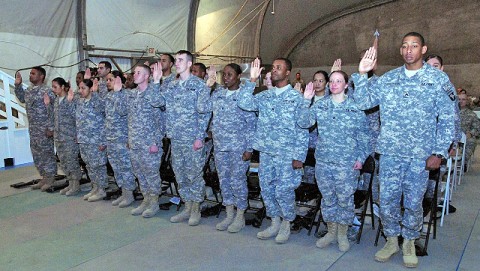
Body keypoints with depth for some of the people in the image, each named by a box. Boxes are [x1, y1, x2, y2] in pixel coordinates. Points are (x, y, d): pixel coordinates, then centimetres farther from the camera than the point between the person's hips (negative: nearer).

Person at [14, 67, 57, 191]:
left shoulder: (47, 91, -13)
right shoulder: (29, 89, 11)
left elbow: (52, 111, -16)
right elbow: (22, 98, 31)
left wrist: (50, 128, -19)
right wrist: (18, 85, 18)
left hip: (44, 128, -8)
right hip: (33, 128, 8)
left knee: (47, 153, -1)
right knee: (36, 154, 13)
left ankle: (50, 178, 10)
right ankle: (44, 177, 24)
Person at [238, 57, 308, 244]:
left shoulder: (297, 98, -3)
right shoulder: (264, 96, 11)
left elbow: (302, 129, -6)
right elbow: (244, 103, -4)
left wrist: (299, 156, -11)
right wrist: (252, 80, -8)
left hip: (286, 153, -5)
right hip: (266, 151, 5)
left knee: (283, 190, -3)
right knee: (266, 188, 11)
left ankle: (286, 224, 19)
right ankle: (275, 223, 28)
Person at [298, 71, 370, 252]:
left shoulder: (355, 107, -2)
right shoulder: (320, 105, 5)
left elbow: (363, 135, 1)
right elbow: (303, 123, -5)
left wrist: (361, 157, -6)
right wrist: (306, 101, -12)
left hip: (347, 163, -3)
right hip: (323, 160, 3)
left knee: (345, 199, 6)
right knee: (327, 198, 13)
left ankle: (343, 234, 26)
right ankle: (331, 231, 31)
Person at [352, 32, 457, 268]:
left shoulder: (439, 80, 1)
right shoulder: (387, 79, 8)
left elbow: (448, 120, 0)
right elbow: (362, 102, 4)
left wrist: (439, 152, -6)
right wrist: (362, 74, -7)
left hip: (421, 154, -2)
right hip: (390, 151, 2)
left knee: (413, 201, 9)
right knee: (387, 198, 6)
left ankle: (409, 242, 30)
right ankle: (391, 240, 26)